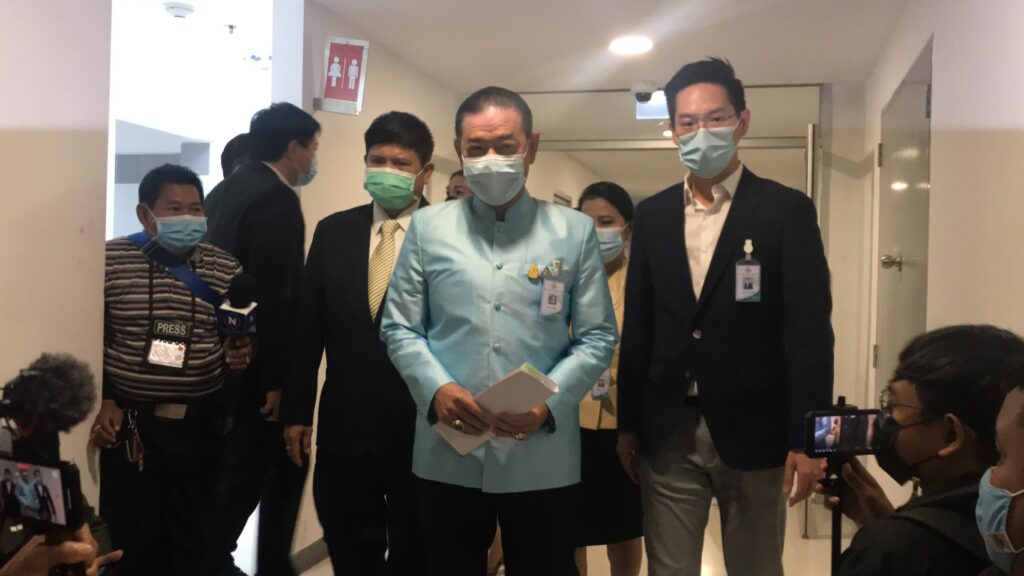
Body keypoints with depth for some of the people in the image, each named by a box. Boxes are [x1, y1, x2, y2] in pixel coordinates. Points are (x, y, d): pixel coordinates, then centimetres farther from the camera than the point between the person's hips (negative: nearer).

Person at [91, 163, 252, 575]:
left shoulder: (225, 269, 3)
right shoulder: (111, 261, -5)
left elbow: (243, 336, 14)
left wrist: (240, 353, -7)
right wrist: (102, 401, -7)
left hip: (201, 425, 2)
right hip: (131, 424, -2)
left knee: (190, 543, 10)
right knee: (131, 542, 7)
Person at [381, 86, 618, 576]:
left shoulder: (575, 231, 4)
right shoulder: (426, 227, 7)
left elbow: (598, 337, 1)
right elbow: (399, 328, 6)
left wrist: (548, 401, -13)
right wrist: (437, 389, -12)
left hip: (543, 458, -1)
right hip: (447, 456, 1)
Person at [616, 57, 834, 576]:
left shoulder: (786, 210, -3)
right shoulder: (653, 214, 7)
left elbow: (809, 331, -7)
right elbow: (638, 328, 9)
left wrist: (806, 439, -10)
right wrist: (628, 424, 8)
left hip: (752, 432, -2)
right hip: (666, 433, 3)